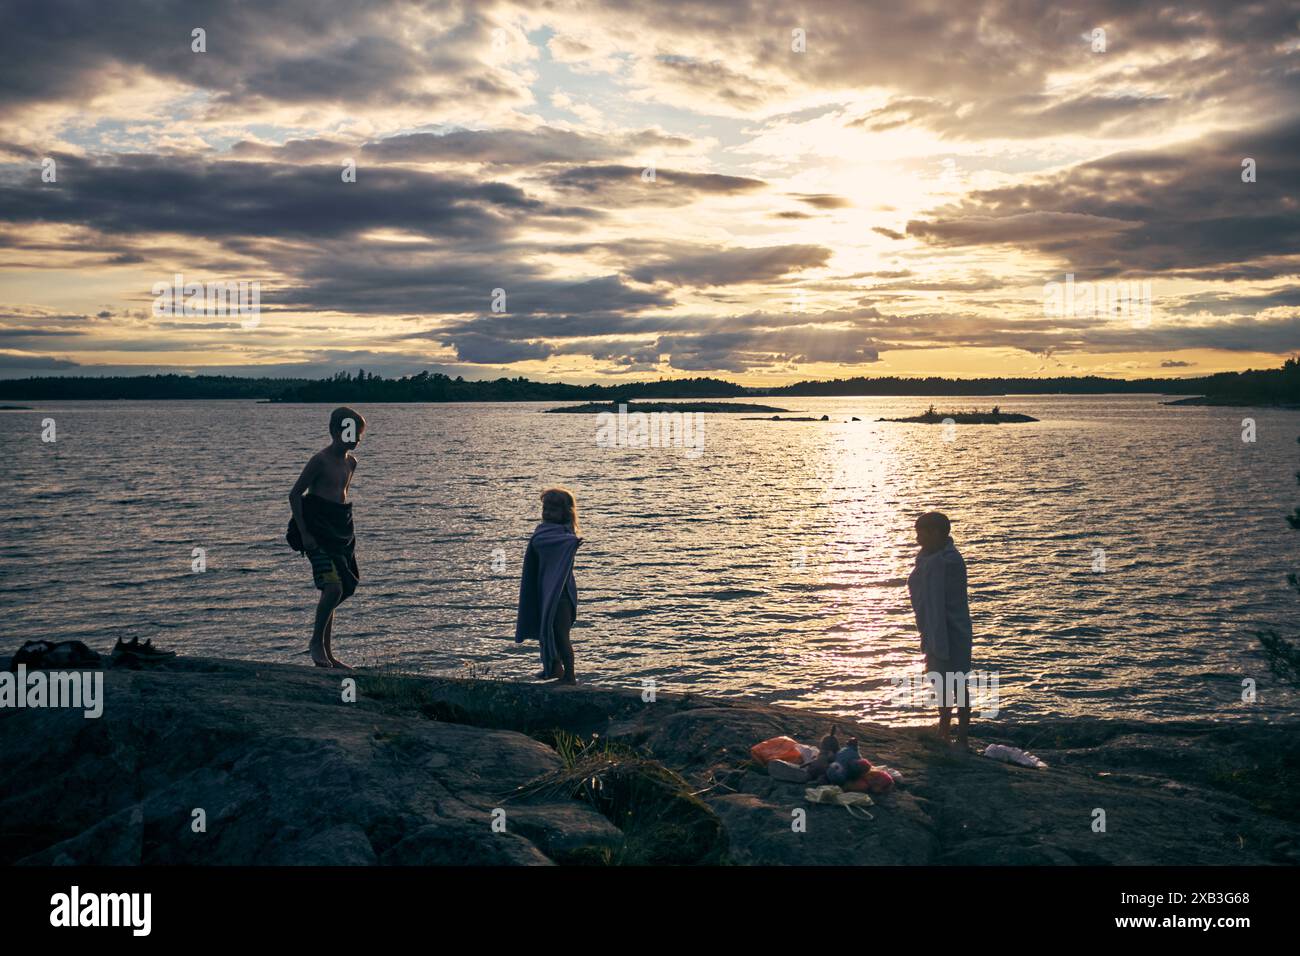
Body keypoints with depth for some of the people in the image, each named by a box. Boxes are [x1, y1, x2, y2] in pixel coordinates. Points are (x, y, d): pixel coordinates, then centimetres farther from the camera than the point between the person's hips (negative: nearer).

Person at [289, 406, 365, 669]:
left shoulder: (350, 462, 12)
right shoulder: (321, 460, -11)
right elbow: (295, 494, -11)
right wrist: (304, 533, -15)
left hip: (339, 530, 8)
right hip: (318, 531, -8)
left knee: (335, 591, 9)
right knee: (334, 587, -19)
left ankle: (326, 652, 17)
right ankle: (316, 642, -1)